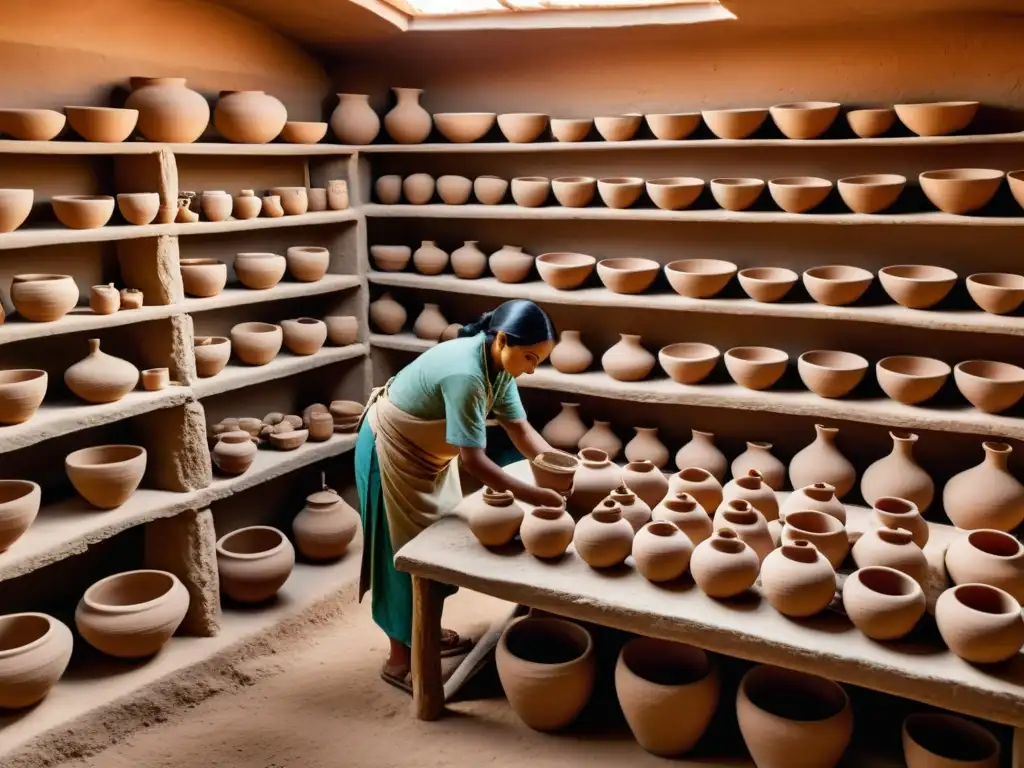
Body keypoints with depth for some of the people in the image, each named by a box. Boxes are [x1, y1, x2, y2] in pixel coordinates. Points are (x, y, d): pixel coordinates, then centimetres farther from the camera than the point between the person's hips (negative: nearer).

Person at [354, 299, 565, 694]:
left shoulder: (498, 365, -9)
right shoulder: (465, 374, -36)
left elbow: (520, 428, -7)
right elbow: (473, 458, -37)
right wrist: (533, 495, -37)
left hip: (428, 450, 9)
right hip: (391, 449, -9)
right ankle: (399, 659, 12)